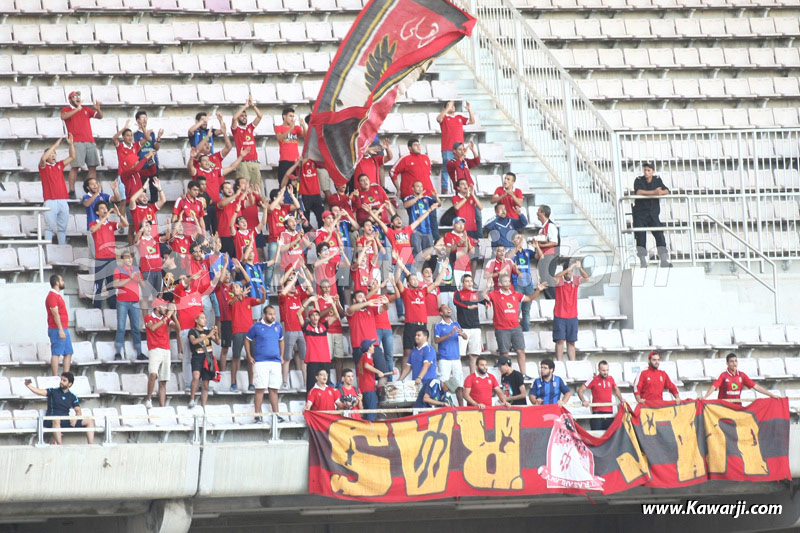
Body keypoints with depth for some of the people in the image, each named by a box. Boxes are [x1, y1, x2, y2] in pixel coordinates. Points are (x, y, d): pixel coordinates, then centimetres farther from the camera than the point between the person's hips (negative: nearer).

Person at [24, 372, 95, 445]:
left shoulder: (72, 396, 14)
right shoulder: (53, 391, 7)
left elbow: (78, 411, 8)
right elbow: (40, 392, -7)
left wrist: (75, 418, -14)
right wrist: (28, 385, -22)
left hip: (66, 421, 4)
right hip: (51, 421, -4)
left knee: (90, 421, -7)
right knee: (56, 420, -42)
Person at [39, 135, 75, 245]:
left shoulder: (59, 165, 17)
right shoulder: (44, 166, 3)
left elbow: (72, 157, 17)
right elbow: (43, 158, -18)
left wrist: (71, 144, 4)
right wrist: (55, 145, -16)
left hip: (63, 201, 5)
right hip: (50, 202, -5)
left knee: (62, 227, 8)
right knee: (49, 226, -8)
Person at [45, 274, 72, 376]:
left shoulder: (57, 295, 18)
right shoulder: (52, 296, -13)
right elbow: (55, 314, -19)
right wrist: (60, 330, -22)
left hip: (64, 329, 10)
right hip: (57, 330, -10)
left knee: (68, 353, 10)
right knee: (56, 353, -8)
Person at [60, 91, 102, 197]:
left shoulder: (86, 109, 21)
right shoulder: (67, 110, 8)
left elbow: (99, 116, 17)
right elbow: (63, 117, -13)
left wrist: (98, 109, -4)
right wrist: (77, 109, -15)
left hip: (90, 141, 5)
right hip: (76, 142, -5)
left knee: (93, 166, 1)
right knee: (75, 166, -11)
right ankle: (71, 191, -10)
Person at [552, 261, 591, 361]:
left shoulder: (575, 280, 1)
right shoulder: (559, 280, -7)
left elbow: (586, 278, -16)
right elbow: (555, 278, -30)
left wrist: (580, 268, -34)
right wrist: (568, 269, -41)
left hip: (572, 316, 3)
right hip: (559, 316, -3)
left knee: (571, 342, 7)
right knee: (560, 340, -8)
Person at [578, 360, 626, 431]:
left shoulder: (611, 379, 8)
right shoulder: (593, 380, -3)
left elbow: (616, 389, 27)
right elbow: (580, 390, 0)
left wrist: (621, 399, 11)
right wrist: (583, 401, -16)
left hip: (609, 412, 4)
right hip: (597, 412, -4)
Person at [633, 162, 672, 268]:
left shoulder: (657, 180, 8)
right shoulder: (639, 180, -3)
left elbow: (666, 191, 1)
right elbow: (638, 192, -22)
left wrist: (661, 192, -23)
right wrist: (653, 192, -27)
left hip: (653, 214, 3)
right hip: (640, 213, -3)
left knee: (660, 235, -6)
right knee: (641, 237, -7)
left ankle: (664, 261, -7)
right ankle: (643, 263, -3)